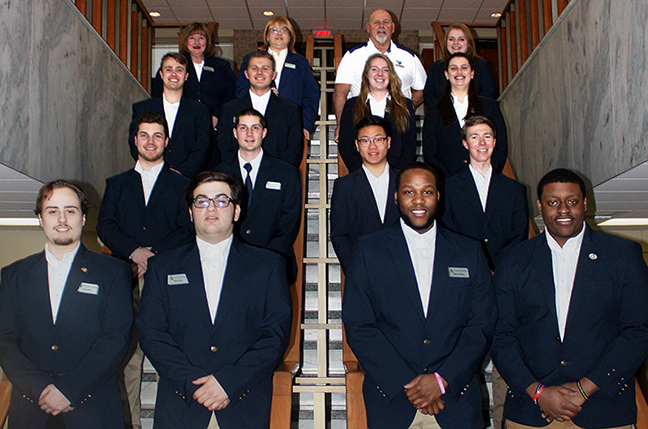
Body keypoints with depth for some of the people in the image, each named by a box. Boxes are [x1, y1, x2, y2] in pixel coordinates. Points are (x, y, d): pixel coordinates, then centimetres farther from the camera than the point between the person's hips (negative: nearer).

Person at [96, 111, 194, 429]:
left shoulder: (181, 185, 13)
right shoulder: (117, 184, 20)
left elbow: (187, 230, 2)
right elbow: (105, 226, 8)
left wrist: (152, 255, -11)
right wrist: (134, 251, -10)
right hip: (125, 281, 2)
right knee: (126, 352, -2)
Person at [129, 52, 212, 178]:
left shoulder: (200, 111, 12)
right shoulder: (141, 108, 15)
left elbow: (203, 149, 3)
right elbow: (135, 145, 6)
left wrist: (181, 172, -12)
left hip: (185, 180, -1)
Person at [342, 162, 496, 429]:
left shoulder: (469, 252, 5)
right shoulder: (368, 250, 0)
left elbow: (482, 325, 1)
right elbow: (358, 327, -6)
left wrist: (443, 379, -11)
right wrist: (407, 384, -13)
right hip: (391, 400, -1)